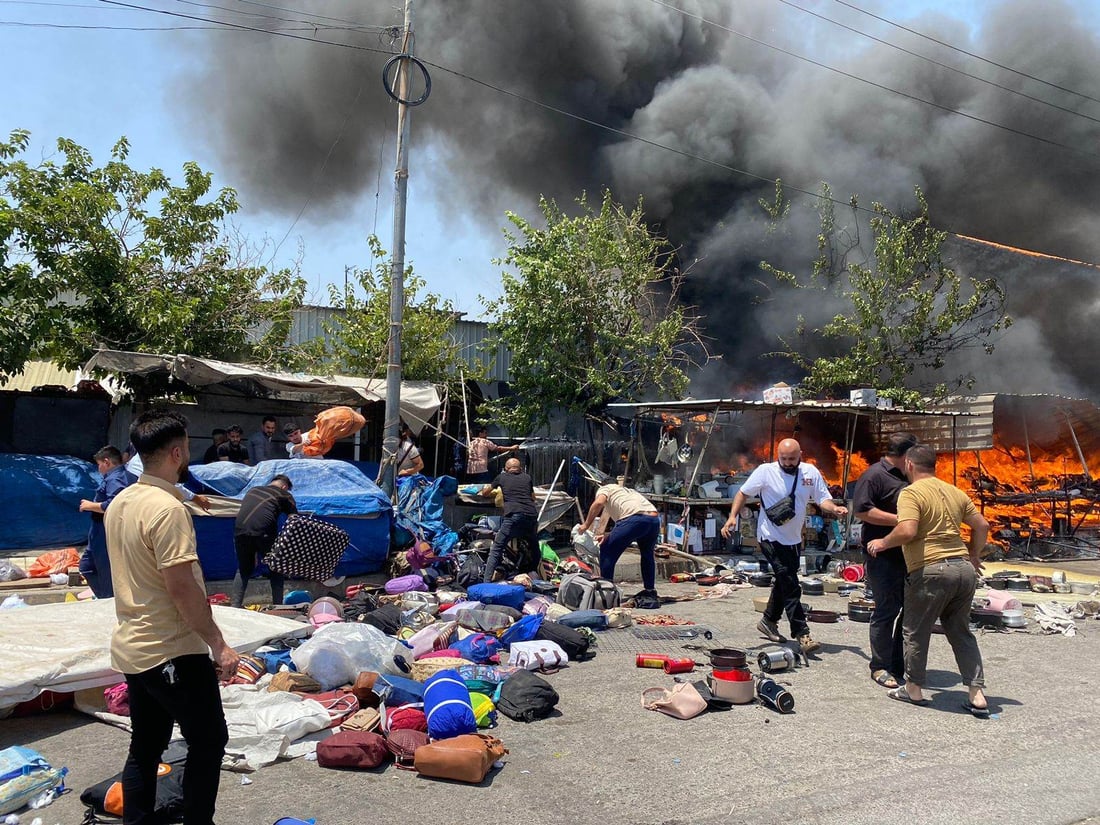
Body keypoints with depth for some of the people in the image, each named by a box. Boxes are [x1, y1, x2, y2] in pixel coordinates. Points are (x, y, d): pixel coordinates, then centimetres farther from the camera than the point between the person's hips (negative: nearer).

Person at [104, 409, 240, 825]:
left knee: (145, 747, 17)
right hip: (172, 652, -9)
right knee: (208, 742, 6)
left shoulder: (119, 502, 6)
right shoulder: (167, 508, -22)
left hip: (131, 648, 9)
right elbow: (181, 587, -24)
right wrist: (219, 645, -17)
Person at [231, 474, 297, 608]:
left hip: (240, 530, 4)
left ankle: (235, 605, 15)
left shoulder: (252, 490, 32)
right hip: (263, 531, -4)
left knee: (244, 569, 22)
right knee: (275, 569, 14)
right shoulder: (284, 495, 18)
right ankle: (277, 606, 13)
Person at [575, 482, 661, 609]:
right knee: (647, 554, 31)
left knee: (607, 552, 9)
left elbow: (598, 503, -1)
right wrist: (608, 535, 44)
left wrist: (586, 525, 7)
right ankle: (650, 594, 30)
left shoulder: (603, 489, 22)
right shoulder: (627, 491, 42)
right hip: (654, 519, 7)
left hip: (634, 518, -7)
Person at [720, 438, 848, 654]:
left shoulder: (811, 472, -1)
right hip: (771, 537, -6)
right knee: (791, 586, -11)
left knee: (783, 583, 18)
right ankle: (802, 633, -7)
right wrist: (732, 517, -15)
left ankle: (769, 621, 37)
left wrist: (834, 508, -24)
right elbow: (743, 493, -4)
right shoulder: (766, 471, -11)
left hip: (794, 539, 6)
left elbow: (823, 498, -2)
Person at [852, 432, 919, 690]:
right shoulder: (874, 475, -10)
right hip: (884, 557, -9)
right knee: (887, 610, -5)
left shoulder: (907, 478, 19)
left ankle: (900, 665, 23)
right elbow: (861, 510, -18)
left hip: (908, 555, 9)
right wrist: (898, 520, -20)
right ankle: (880, 667, 6)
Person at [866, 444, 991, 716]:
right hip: (964, 569, 7)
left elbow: (907, 531, -23)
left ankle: (914, 689, 20)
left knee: (916, 632, 10)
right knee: (961, 632, 16)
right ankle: (977, 695, 13)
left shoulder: (911, 493, -9)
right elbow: (982, 525, 18)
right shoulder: (955, 492, 13)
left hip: (930, 571, -7)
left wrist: (882, 543, -6)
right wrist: (974, 555, 30)